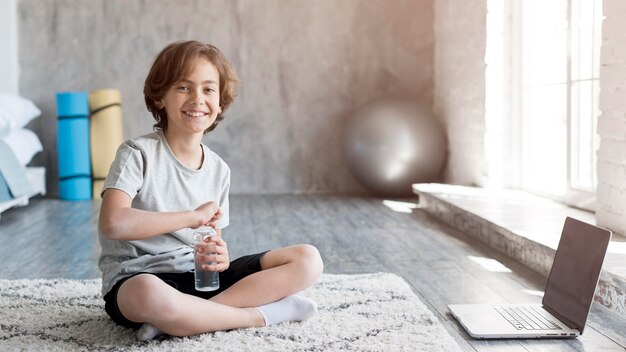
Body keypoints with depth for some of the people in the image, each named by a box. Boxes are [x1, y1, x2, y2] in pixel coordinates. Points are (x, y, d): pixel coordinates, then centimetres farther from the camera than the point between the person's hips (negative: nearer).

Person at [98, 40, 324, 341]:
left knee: (307, 260, -8)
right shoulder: (138, 153, -8)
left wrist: (219, 256, -12)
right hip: (136, 280, -6)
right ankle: (264, 313, -19)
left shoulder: (218, 169, 8)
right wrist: (194, 216, -18)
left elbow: (212, 241, 14)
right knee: (149, 294, -45)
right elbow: (113, 223, -25)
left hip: (201, 278, 6)